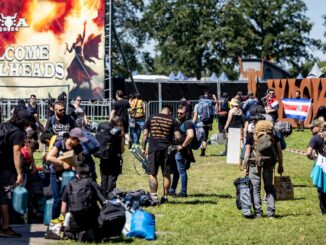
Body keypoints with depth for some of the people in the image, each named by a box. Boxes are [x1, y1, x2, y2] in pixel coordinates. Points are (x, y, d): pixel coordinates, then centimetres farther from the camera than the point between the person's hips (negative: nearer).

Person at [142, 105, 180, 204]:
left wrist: (143, 148, 9)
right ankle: (165, 197, 12)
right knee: (166, 175, 9)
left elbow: (145, 134, 3)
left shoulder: (151, 118, 6)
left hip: (153, 149, 0)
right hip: (167, 150, 0)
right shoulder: (172, 121, 3)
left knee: (152, 174, 3)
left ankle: (154, 196, -4)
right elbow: (178, 136, -4)